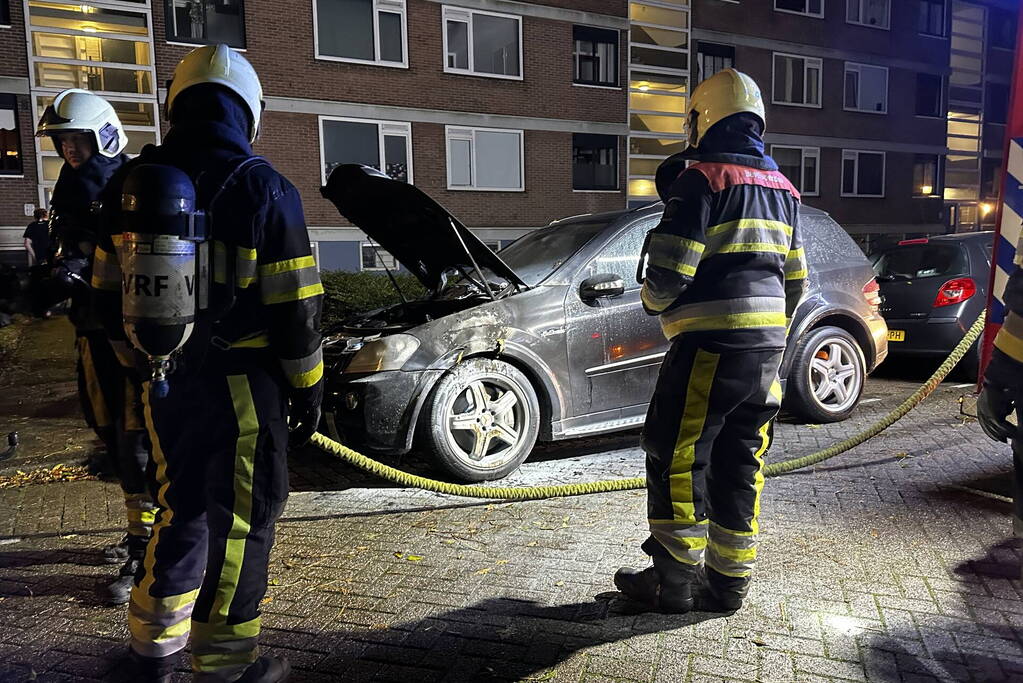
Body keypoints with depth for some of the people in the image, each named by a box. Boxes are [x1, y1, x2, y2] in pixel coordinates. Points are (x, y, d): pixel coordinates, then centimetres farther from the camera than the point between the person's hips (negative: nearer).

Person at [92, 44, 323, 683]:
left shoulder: (132, 183, 6)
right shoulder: (263, 187, -11)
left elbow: (111, 293, 12)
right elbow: (295, 307, -13)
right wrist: (309, 387, -2)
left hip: (164, 384, 6)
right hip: (240, 387, -6)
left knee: (181, 507, 21)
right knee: (241, 520, 6)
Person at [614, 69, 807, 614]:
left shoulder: (701, 179, -9)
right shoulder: (782, 187, 16)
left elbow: (671, 271, -17)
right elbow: (796, 278, 18)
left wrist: (652, 300, 5)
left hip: (710, 343, -8)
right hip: (766, 344, 8)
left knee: (676, 457, 2)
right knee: (740, 463, 12)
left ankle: (673, 582, 10)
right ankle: (728, 581, 21)